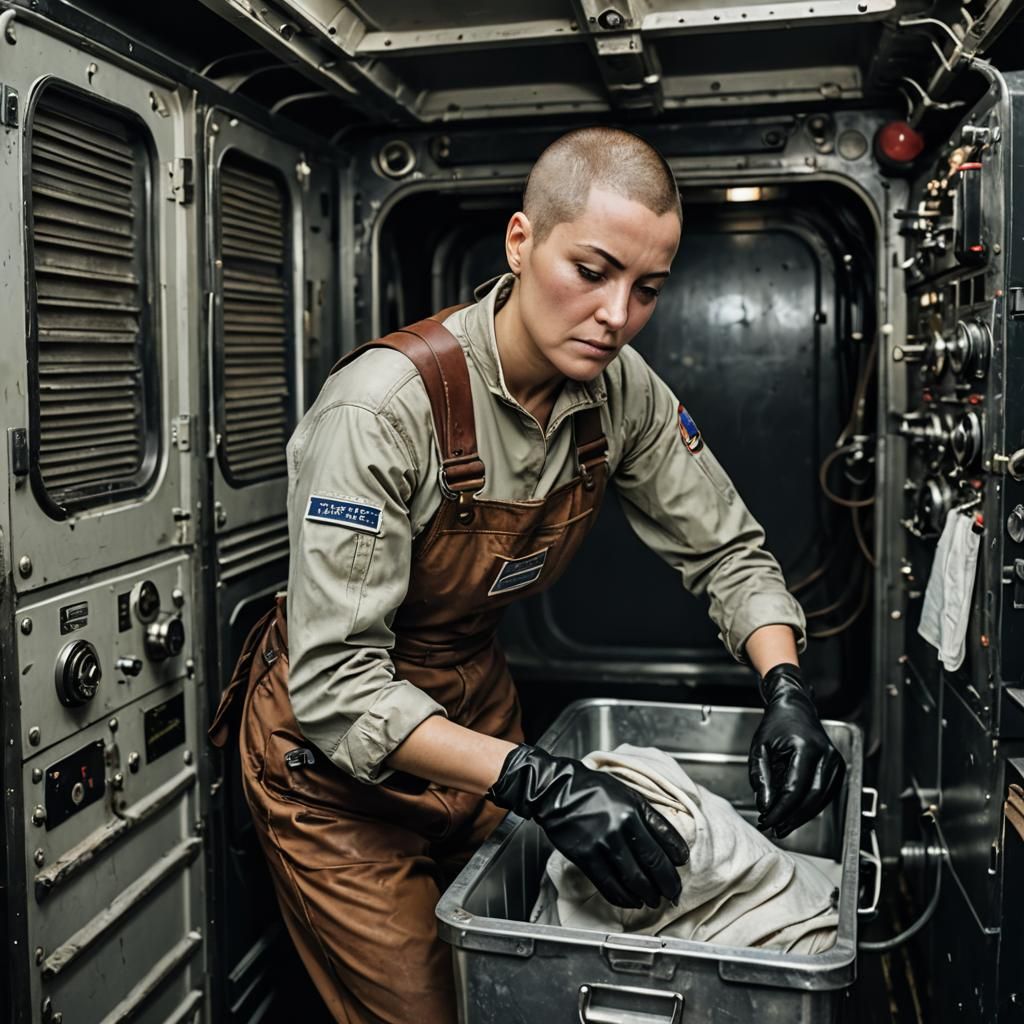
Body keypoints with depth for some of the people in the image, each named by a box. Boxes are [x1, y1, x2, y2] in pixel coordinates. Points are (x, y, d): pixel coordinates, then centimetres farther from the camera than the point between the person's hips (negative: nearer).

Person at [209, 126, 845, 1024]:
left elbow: (726, 550, -2)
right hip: (333, 746, -5)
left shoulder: (622, 390, -12)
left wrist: (787, 689, -19)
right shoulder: (386, 404, -32)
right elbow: (337, 683, -32)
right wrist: (539, 782, -40)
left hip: (475, 703, 6)